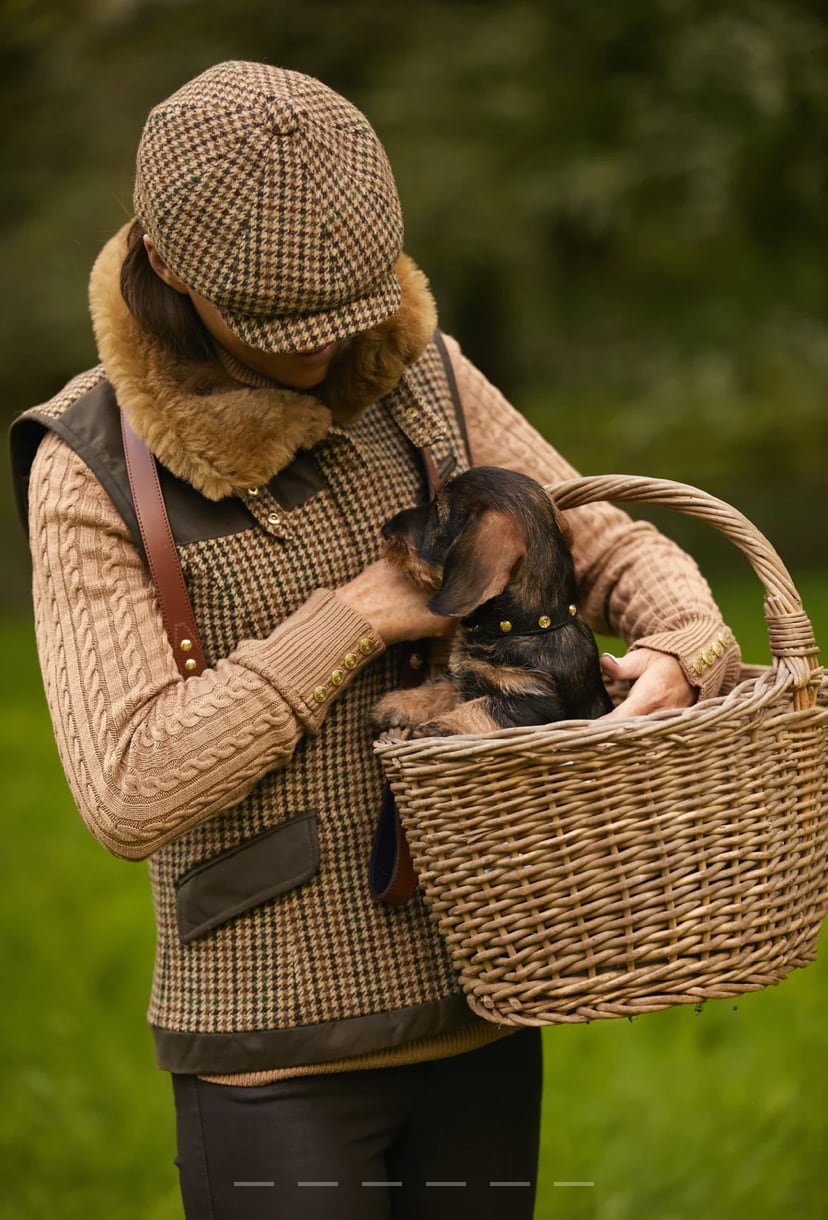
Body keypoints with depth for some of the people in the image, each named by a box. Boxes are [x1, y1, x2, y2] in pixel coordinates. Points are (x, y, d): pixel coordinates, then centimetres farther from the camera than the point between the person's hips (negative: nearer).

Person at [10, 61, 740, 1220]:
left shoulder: (420, 378, 1)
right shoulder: (94, 470, -12)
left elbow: (617, 555, 4)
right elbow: (133, 797, -20)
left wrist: (684, 656, -20)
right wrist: (354, 619, -19)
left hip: (475, 1006, 4)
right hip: (277, 1045, -4)